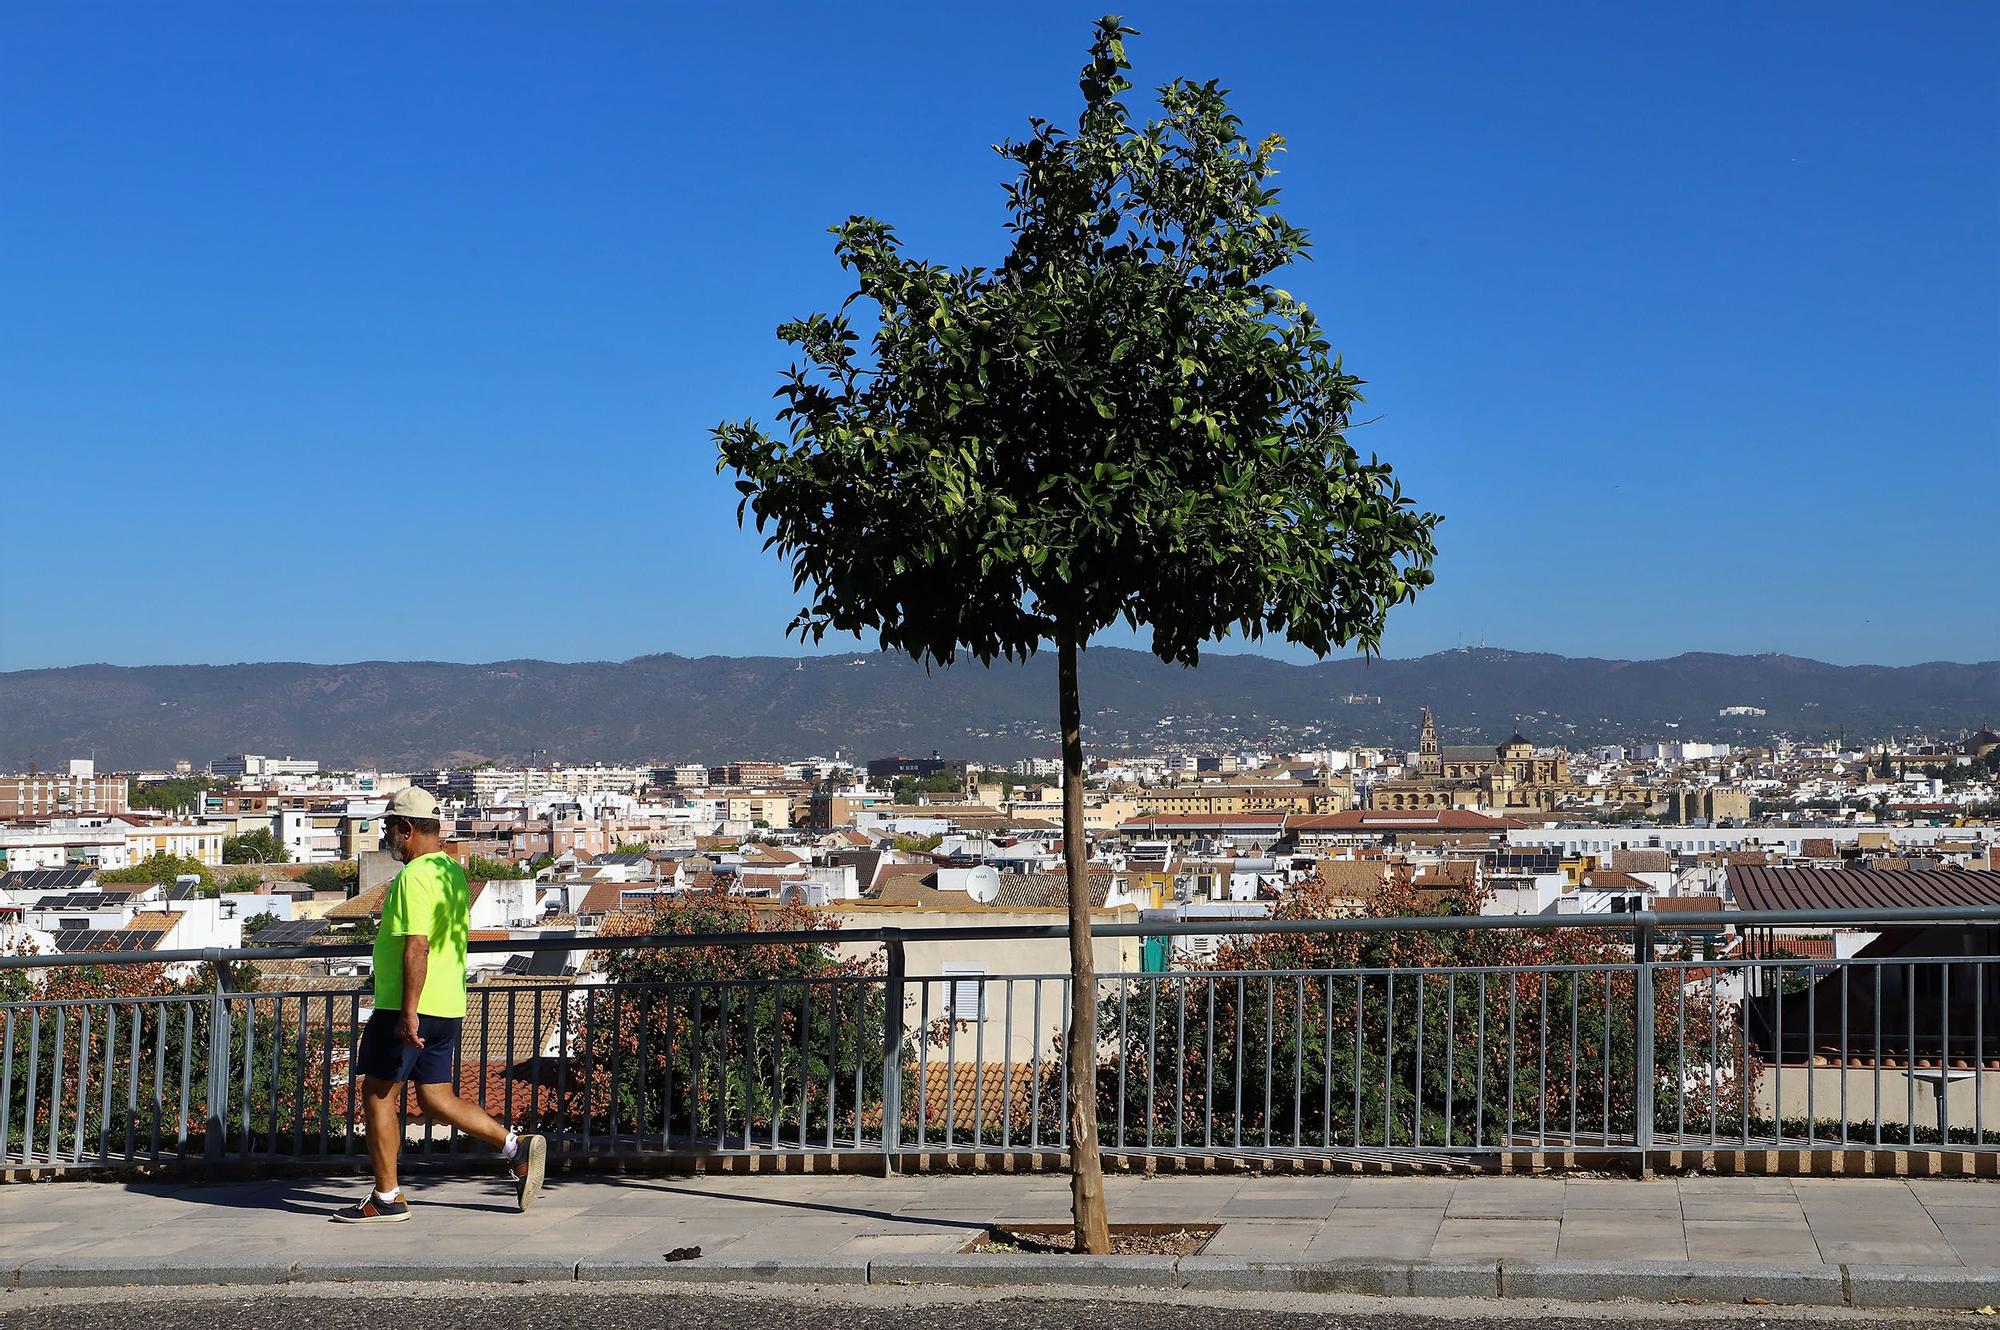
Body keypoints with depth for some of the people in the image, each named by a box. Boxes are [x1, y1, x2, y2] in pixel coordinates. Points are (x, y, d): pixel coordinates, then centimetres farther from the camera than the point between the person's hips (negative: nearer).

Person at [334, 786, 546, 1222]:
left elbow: (417, 947, -23)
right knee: (437, 1100, 13)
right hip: (448, 1007, 9)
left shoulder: (414, 877, -15)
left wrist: (408, 1012, -25)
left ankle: (387, 1199, 7)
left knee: (378, 1094, 2)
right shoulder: (454, 872, 16)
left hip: (407, 1009, -9)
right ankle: (517, 1148, 2)